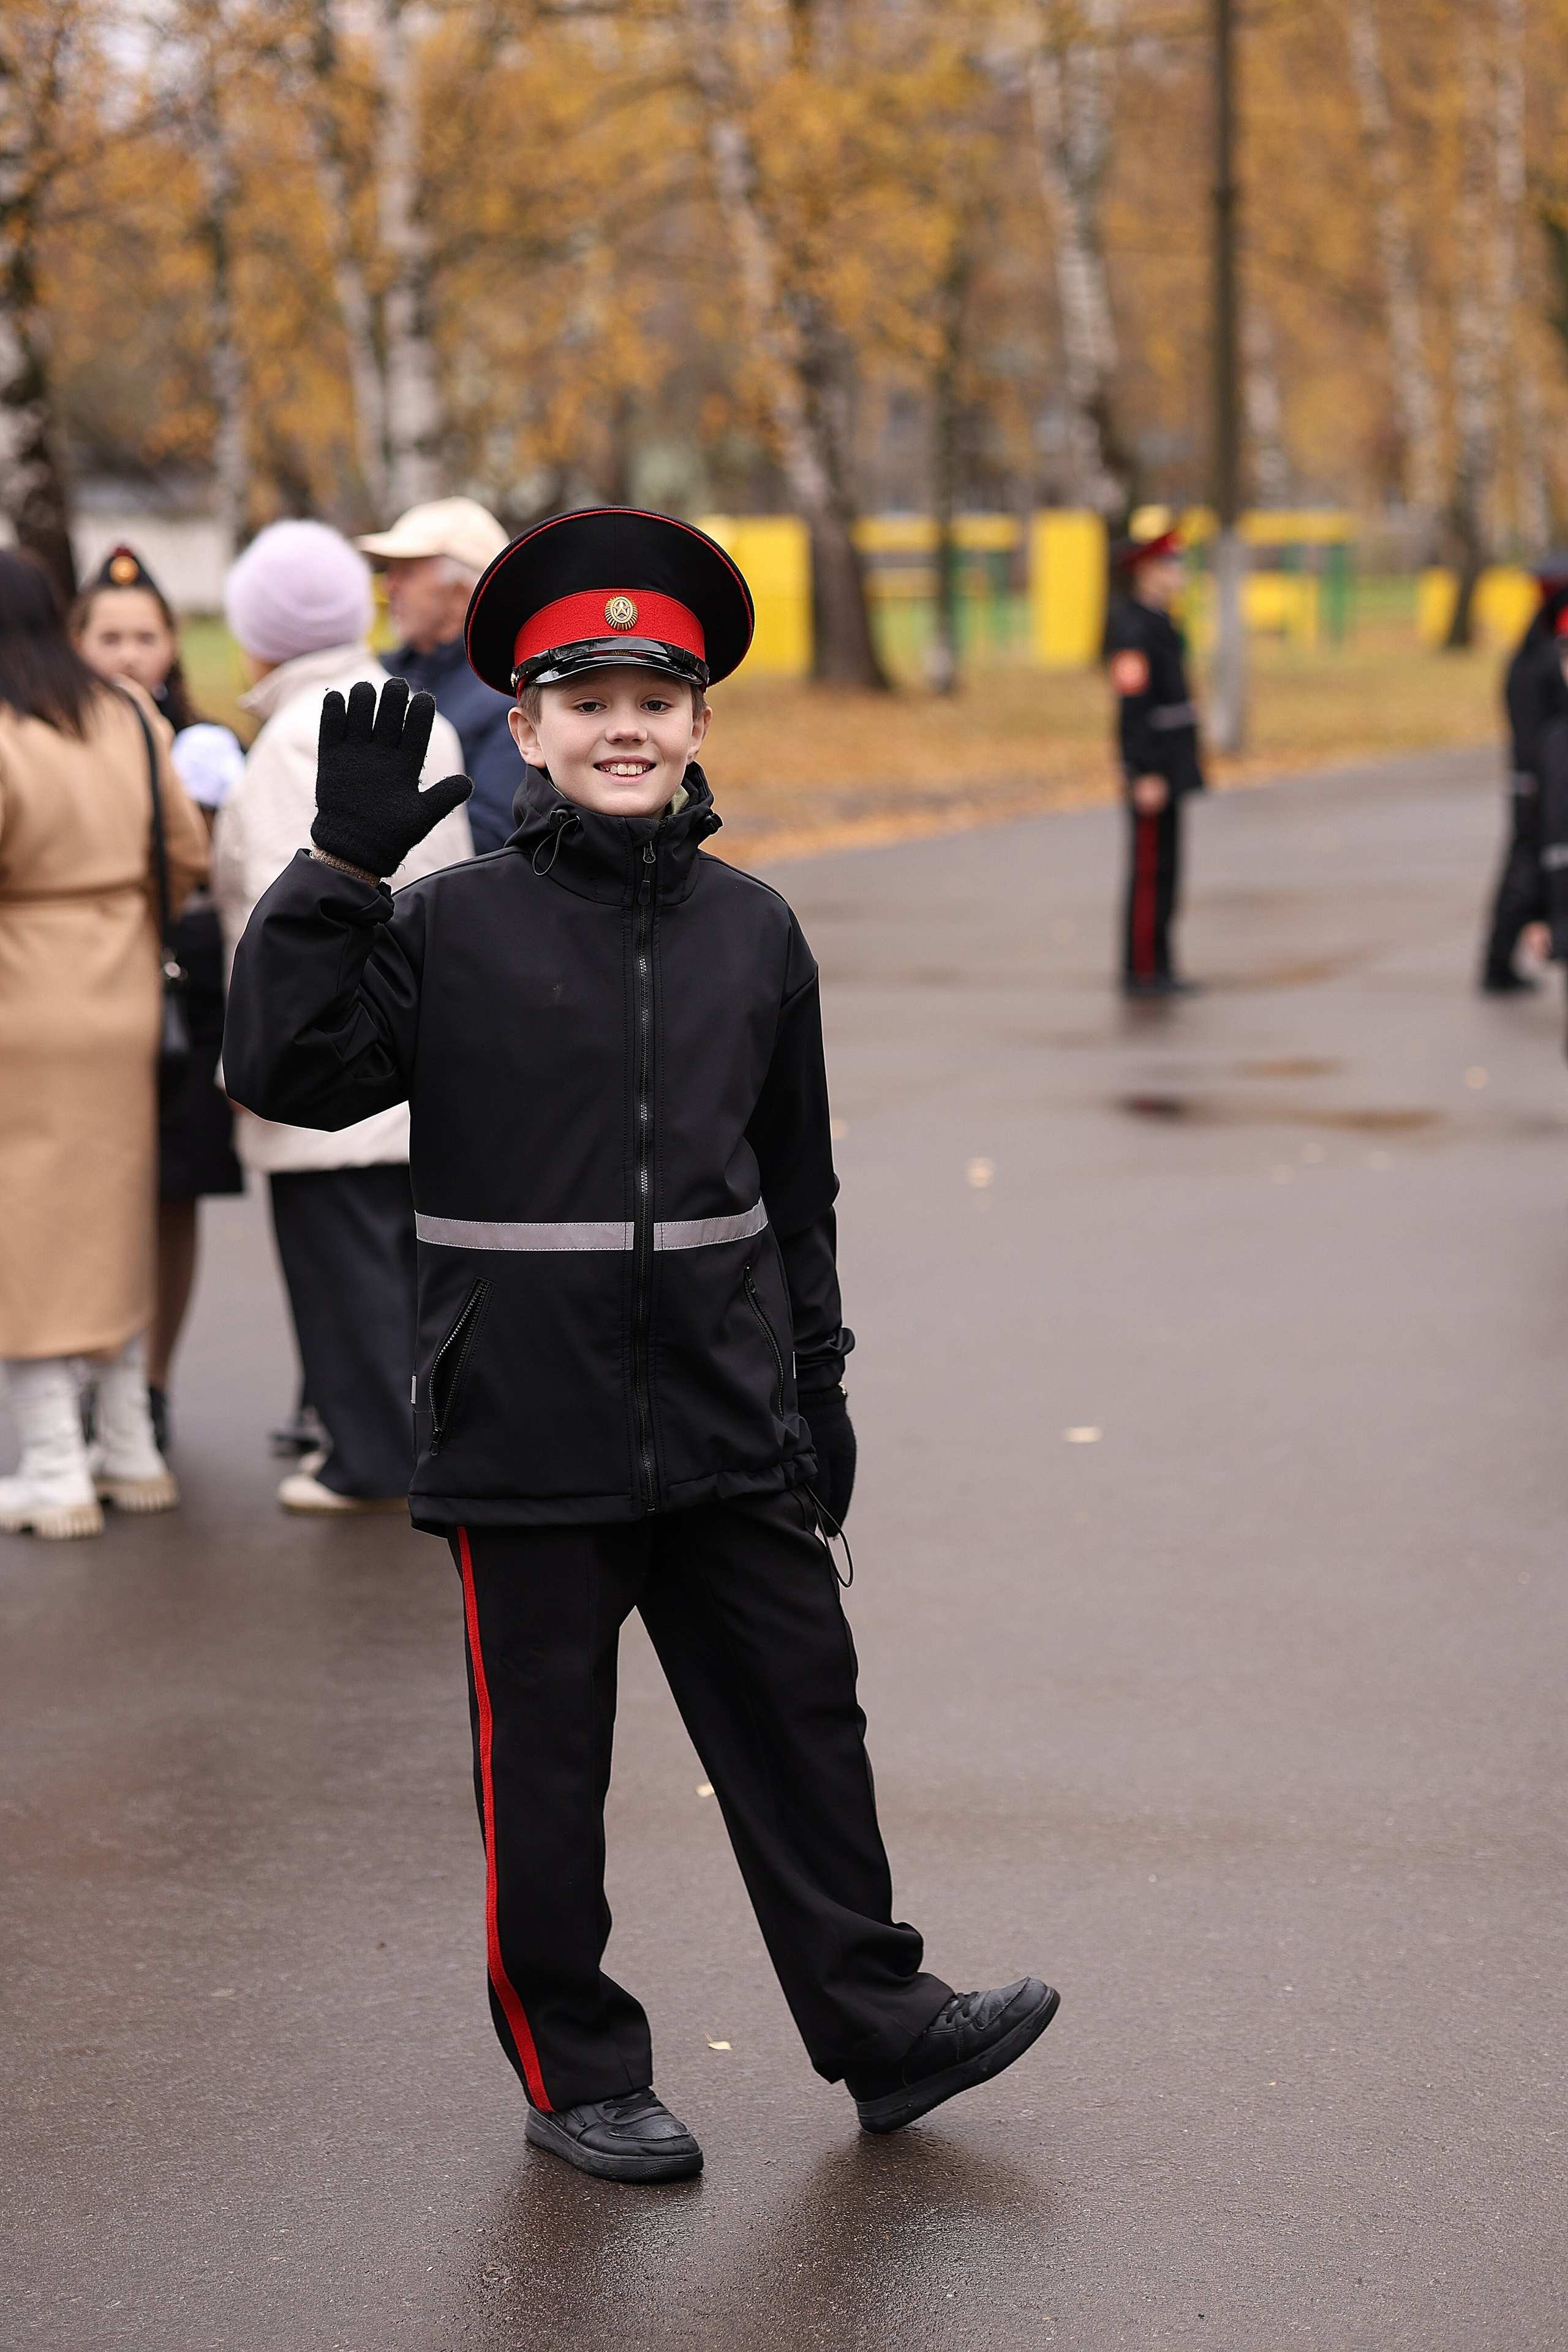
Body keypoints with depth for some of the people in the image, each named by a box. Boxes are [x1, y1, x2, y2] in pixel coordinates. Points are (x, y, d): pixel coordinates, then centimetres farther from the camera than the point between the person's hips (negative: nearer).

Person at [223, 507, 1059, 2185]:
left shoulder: (753, 932, 7)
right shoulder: (450, 928, -5)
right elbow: (287, 1070, -14)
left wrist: (816, 1380, 16)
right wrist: (339, 864, -19)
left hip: (725, 1424, 3)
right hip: (525, 1432, -3)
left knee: (800, 1722, 11)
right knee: (544, 1766, 7)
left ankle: (882, 2026, 25)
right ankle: (576, 2073, 23)